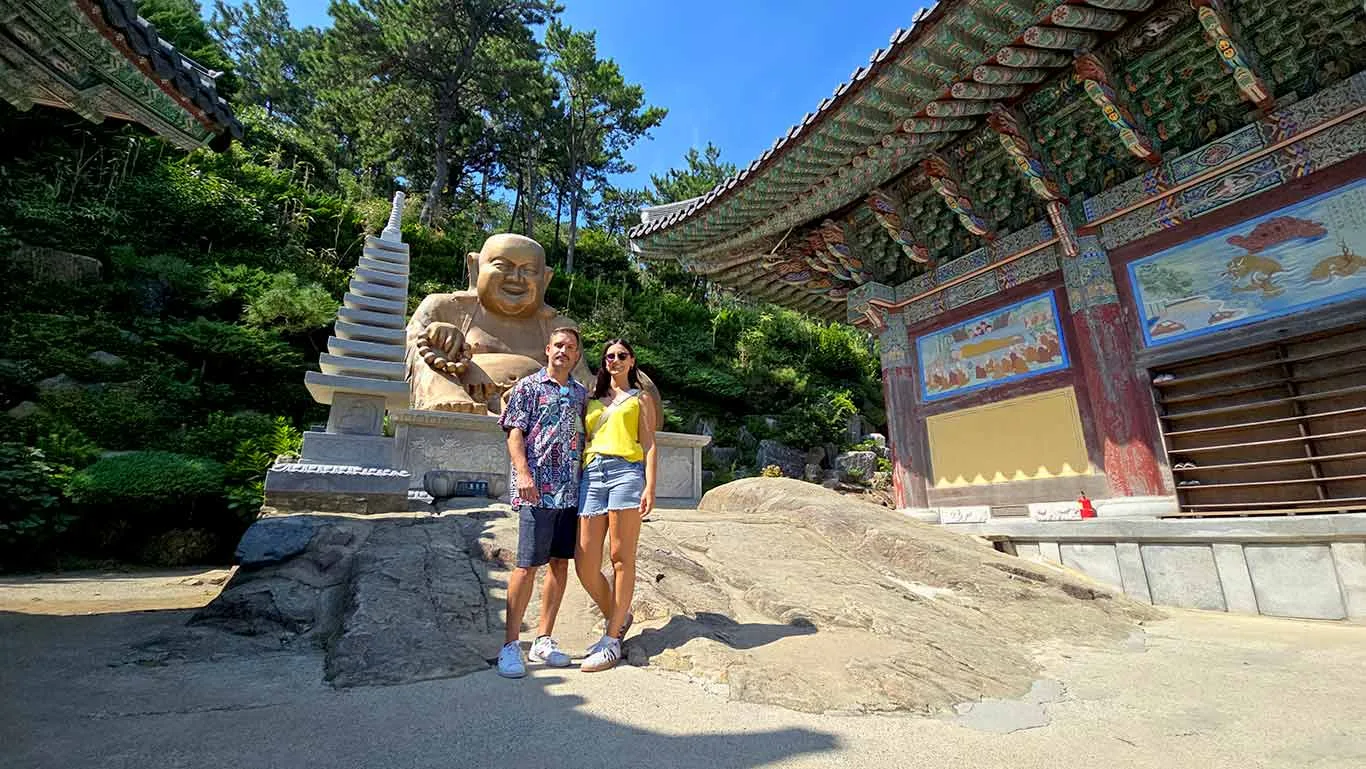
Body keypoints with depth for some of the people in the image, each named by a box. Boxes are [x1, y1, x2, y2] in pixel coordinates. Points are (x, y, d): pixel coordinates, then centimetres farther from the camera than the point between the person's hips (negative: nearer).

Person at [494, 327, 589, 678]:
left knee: (560, 564, 9)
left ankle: (544, 640, 21)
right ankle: (511, 645, 9)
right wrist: (523, 473, -17)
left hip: (571, 489, 5)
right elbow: (515, 433, -3)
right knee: (528, 565, -4)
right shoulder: (528, 387, 3)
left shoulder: (581, 393, 16)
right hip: (537, 489, -5)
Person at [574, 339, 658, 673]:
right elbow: (581, 439, 21)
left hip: (626, 471, -3)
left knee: (622, 559, -3)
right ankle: (617, 618, 24)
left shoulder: (641, 399, 16)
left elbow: (648, 445, 7)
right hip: (591, 475, 4)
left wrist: (650, 486, -6)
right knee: (585, 565, -2)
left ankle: (612, 642, 8)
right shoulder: (592, 398, 25)